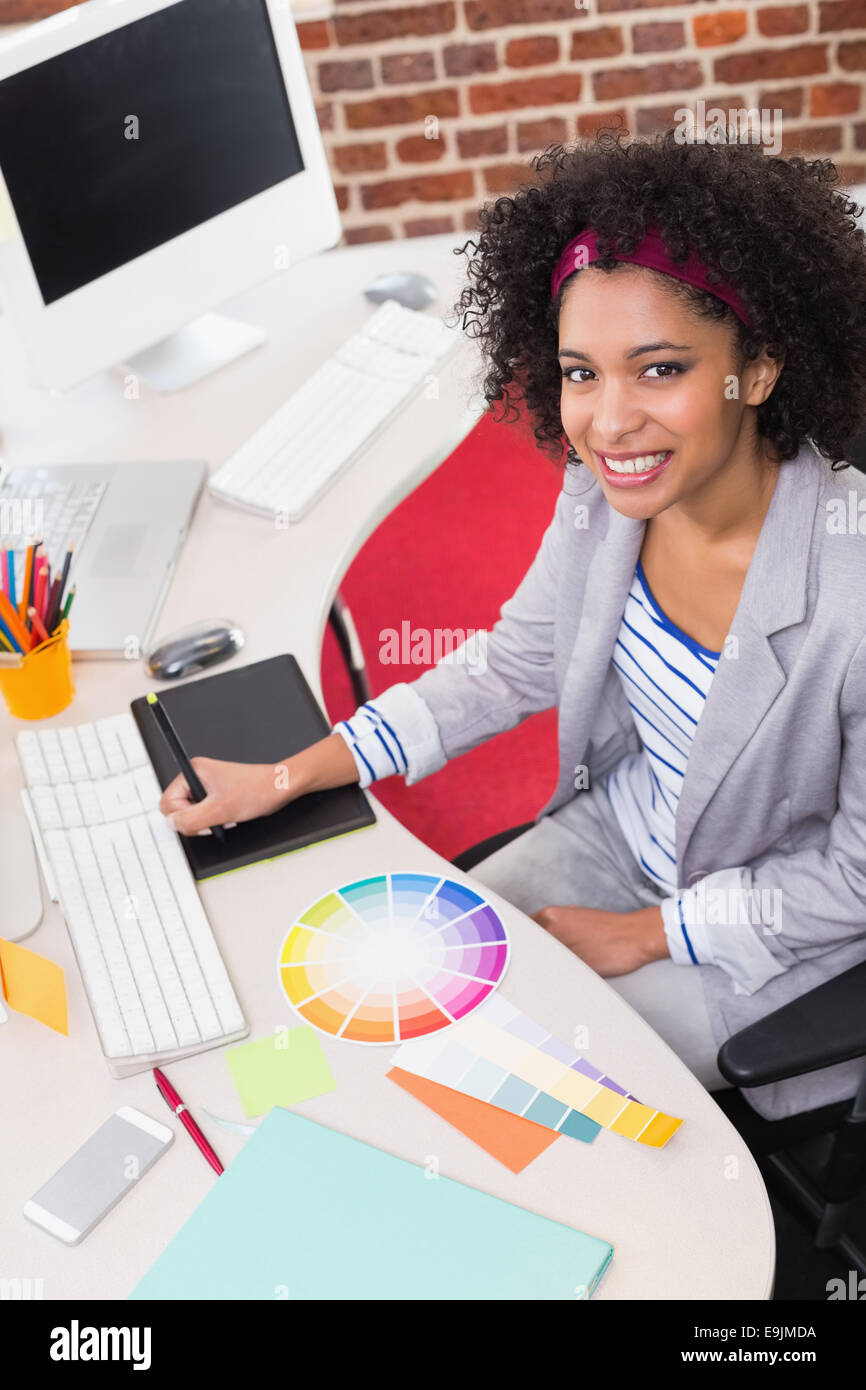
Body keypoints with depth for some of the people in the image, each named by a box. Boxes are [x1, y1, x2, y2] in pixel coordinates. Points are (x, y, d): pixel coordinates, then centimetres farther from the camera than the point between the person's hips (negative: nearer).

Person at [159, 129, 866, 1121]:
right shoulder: (603, 495, -16)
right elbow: (511, 666, -1)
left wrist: (642, 936, -13)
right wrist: (283, 779, -6)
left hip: (778, 931, -5)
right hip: (617, 827, 5)